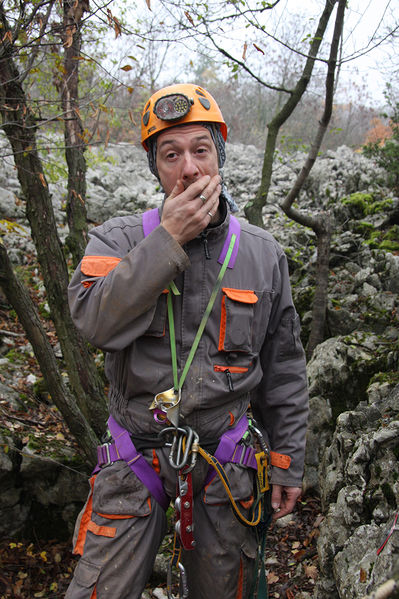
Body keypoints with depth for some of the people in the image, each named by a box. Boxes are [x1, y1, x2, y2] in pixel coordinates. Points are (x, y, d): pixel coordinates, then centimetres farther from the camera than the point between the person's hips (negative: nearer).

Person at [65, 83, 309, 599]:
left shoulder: (262, 253, -1)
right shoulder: (119, 238, -5)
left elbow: (284, 367, 4)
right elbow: (95, 321, -24)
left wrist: (288, 460, 6)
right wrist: (169, 238, -25)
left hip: (225, 457, 2)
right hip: (136, 457, -1)